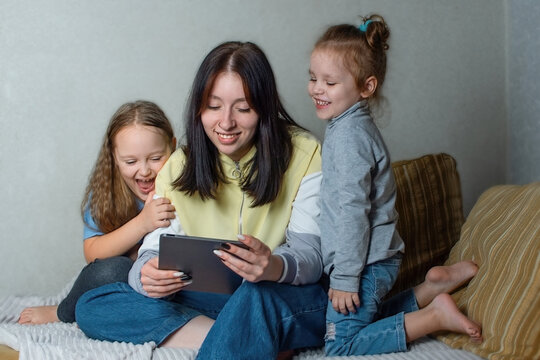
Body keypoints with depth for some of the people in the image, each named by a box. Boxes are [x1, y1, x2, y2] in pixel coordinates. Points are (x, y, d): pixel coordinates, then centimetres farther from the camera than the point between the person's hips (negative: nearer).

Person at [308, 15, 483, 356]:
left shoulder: (349, 135, -20)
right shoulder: (357, 126, 12)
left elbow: (352, 211, -24)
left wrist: (345, 278, -21)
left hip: (367, 264, -10)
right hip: (379, 258, 10)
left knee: (341, 347, -7)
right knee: (369, 324, 25)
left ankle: (436, 316, -6)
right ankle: (438, 286, 22)